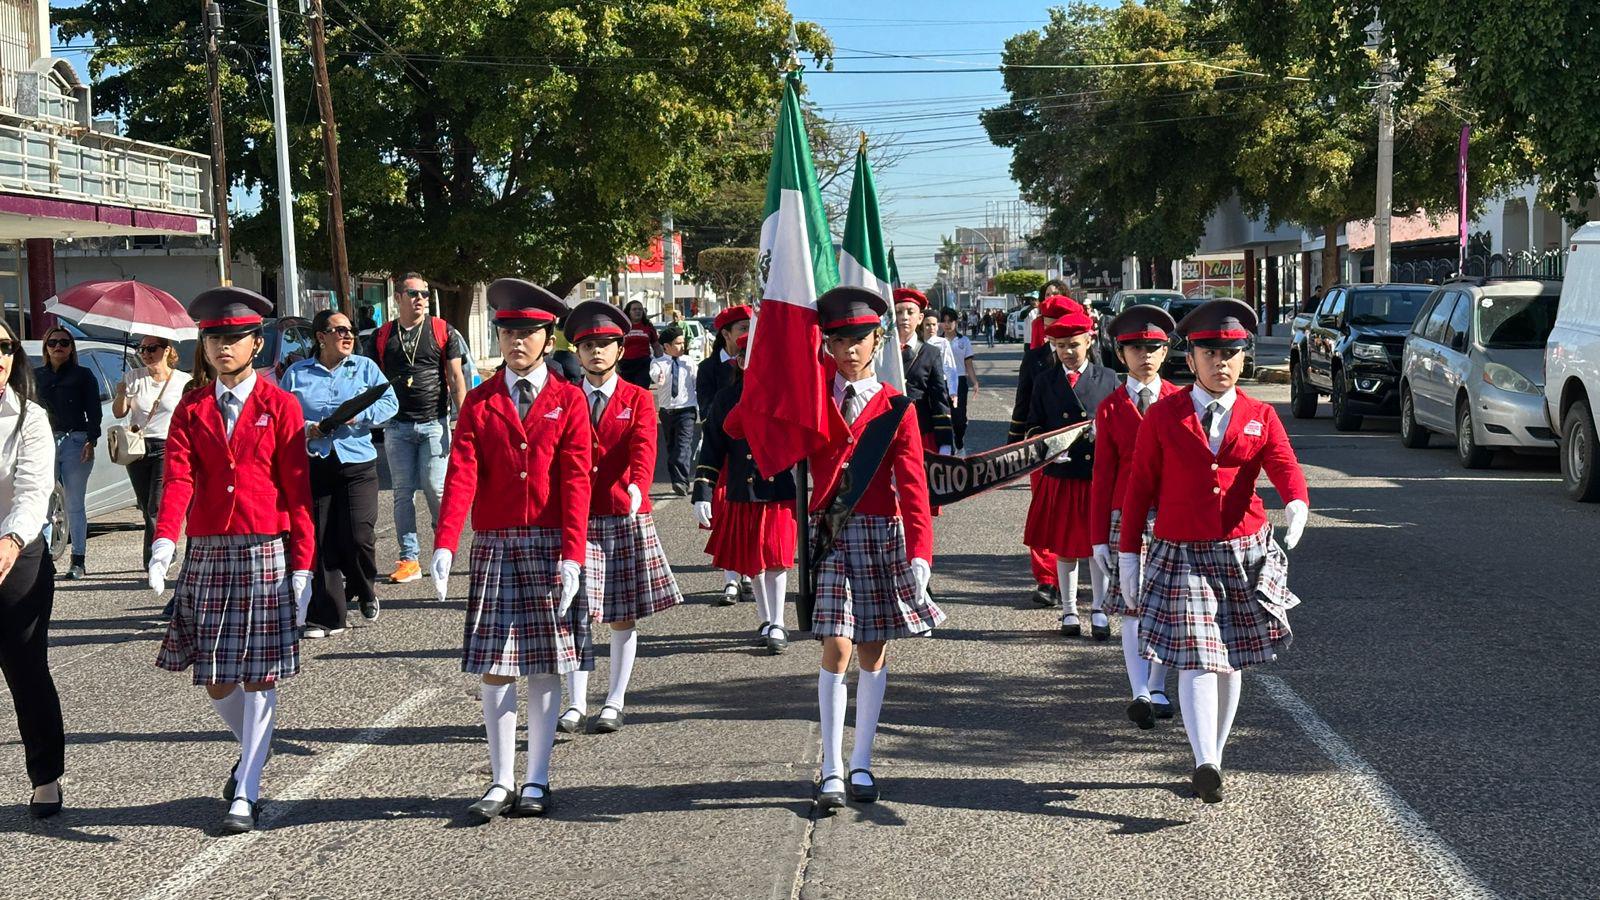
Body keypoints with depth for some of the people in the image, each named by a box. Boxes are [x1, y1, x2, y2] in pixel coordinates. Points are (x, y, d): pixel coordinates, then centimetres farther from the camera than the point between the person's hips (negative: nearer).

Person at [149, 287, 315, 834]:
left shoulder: (280, 406, 0)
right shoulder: (192, 410, 8)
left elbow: (298, 491, -2)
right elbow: (178, 480, -5)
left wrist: (303, 565, -7)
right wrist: (165, 542, -22)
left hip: (266, 552, -3)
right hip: (208, 553, 3)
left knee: (259, 677, -1)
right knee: (214, 679, 9)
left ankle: (246, 794, 6)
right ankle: (252, 749, 36)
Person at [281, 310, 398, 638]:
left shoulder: (365, 367, 10)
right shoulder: (296, 374, 9)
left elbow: (389, 403, 3)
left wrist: (360, 415, -13)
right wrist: (303, 429, -11)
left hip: (357, 463, -1)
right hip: (314, 466, 1)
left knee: (358, 536, -11)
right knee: (319, 542, 0)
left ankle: (364, 590, 20)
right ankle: (326, 617, 7)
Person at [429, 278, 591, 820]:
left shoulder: (568, 401, 2)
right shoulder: (479, 402, 6)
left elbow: (576, 482, -5)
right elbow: (461, 474, -5)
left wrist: (572, 555, -15)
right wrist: (445, 544, -18)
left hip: (550, 545, -1)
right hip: (494, 545, 1)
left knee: (546, 666, 3)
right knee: (495, 668, 2)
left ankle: (536, 782, 12)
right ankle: (501, 782, 11)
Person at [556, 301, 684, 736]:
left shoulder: (638, 399, 2)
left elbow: (643, 447, -14)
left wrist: (637, 486, -34)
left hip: (626, 519, -1)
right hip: (577, 518, 1)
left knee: (623, 617, 4)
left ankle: (614, 703, 15)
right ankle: (576, 704, 3)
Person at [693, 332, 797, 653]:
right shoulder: (726, 399, 3)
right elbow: (712, 448, 3)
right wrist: (703, 492, -4)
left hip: (782, 493, -2)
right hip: (742, 495, 3)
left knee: (777, 560, -5)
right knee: (753, 563, 12)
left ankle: (777, 626, 3)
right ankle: (766, 622, 27)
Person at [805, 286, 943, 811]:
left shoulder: (896, 407, 0)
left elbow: (912, 483, -7)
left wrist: (920, 553, -16)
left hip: (882, 533, 1)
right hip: (829, 531, 0)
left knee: (873, 652, 7)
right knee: (837, 649, -9)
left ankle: (861, 765, 19)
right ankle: (832, 771, -3)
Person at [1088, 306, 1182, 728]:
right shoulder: (1110, 408, 3)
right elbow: (1103, 475, 3)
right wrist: (1099, 538, 0)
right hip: (1127, 517, -1)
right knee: (1131, 606, -5)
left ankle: (1157, 690, 20)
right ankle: (1140, 692, -5)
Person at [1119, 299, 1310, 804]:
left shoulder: (1260, 416, 4)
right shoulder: (1163, 415, 1)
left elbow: (1285, 467, -13)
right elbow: (1140, 487, 3)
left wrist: (1296, 504, -36)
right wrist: (1128, 553, 0)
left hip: (1245, 553, 2)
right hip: (1181, 554, -2)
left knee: (1230, 663, 10)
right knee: (1195, 659, -14)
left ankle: (1211, 760, 23)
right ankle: (1205, 765, -21)